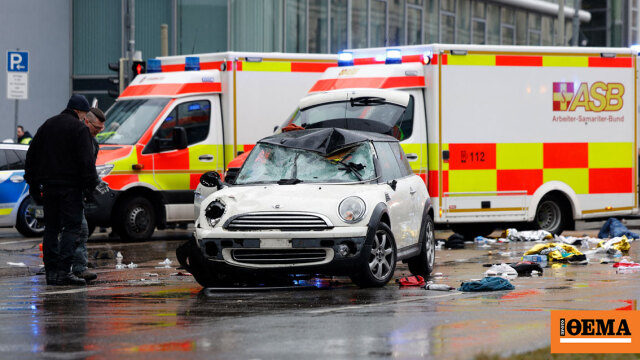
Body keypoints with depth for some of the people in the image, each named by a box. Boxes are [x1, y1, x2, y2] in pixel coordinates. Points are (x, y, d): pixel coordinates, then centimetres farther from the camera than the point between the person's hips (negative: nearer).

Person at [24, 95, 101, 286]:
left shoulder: (47, 125, 15)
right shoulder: (79, 128, -6)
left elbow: (32, 155, 18)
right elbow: (86, 160, -14)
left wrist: (33, 184, 21)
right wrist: (92, 183, -8)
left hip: (49, 185, 6)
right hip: (70, 186, -6)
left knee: (51, 227, 10)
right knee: (72, 227, -6)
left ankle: (51, 272, 7)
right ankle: (63, 271, -17)